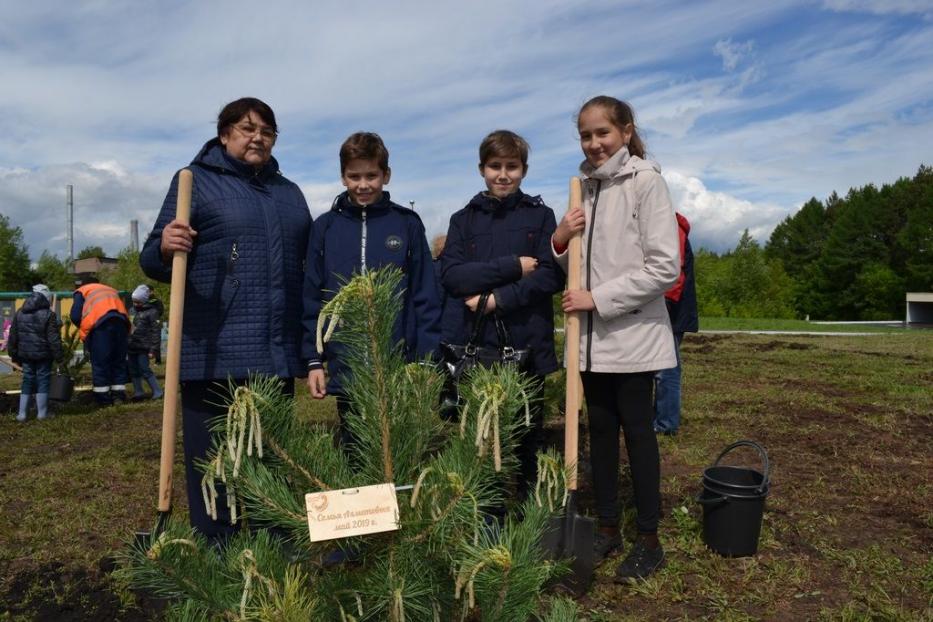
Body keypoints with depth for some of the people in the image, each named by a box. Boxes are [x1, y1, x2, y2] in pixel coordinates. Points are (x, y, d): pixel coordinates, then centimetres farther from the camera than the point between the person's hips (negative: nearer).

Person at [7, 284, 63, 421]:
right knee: (43, 380, 3)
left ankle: (22, 413, 11)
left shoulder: (19, 313, 8)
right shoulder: (49, 315, -10)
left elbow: (13, 337, 11)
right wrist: (58, 356, -7)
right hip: (43, 355, -5)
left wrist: (14, 355, 18)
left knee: (27, 380, 12)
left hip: (25, 354, 5)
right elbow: (54, 338, -12)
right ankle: (42, 413, 5)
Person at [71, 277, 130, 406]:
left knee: (100, 362, 1)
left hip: (100, 323, -4)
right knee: (119, 361, 12)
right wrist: (126, 333, 28)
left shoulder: (82, 291, 22)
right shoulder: (111, 290, 36)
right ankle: (119, 395, 11)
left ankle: (103, 399, 1)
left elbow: (75, 316, 9)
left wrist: (84, 329, 25)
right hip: (122, 321, 4)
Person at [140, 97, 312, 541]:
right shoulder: (196, 180, 3)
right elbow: (153, 261, -1)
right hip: (215, 354, -5)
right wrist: (166, 248, -26)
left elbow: (307, 264, 24)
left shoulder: (289, 192, 18)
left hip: (277, 354, 5)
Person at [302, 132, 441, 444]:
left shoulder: (407, 224, 2)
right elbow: (312, 299, 6)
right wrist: (313, 361, 1)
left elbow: (426, 298, 0)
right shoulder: (325, 227, 5)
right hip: (345, 370, 1)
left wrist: (427, 360, -4)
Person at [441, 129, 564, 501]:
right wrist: (512, 266, -12)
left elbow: (552, 276, -5)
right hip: (476, 346, 1)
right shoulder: (464, 220, 10)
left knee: (527, 441, 9)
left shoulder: (541, 215, 6)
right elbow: (451, 275, -5)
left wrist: (497, 298, -13)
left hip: (527, 345, -1)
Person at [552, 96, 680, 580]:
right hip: (592, 335, 6)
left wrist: (598, 298, -16)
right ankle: (607, 526, 27)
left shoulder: (645, 181, -7)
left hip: (633, 334, -6)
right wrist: (560, 241, -5)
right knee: (600, 429, 12)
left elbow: (664, 268, -14)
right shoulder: (585, 186, 11)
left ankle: (648, 538, 18)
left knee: (637, 430, 3)